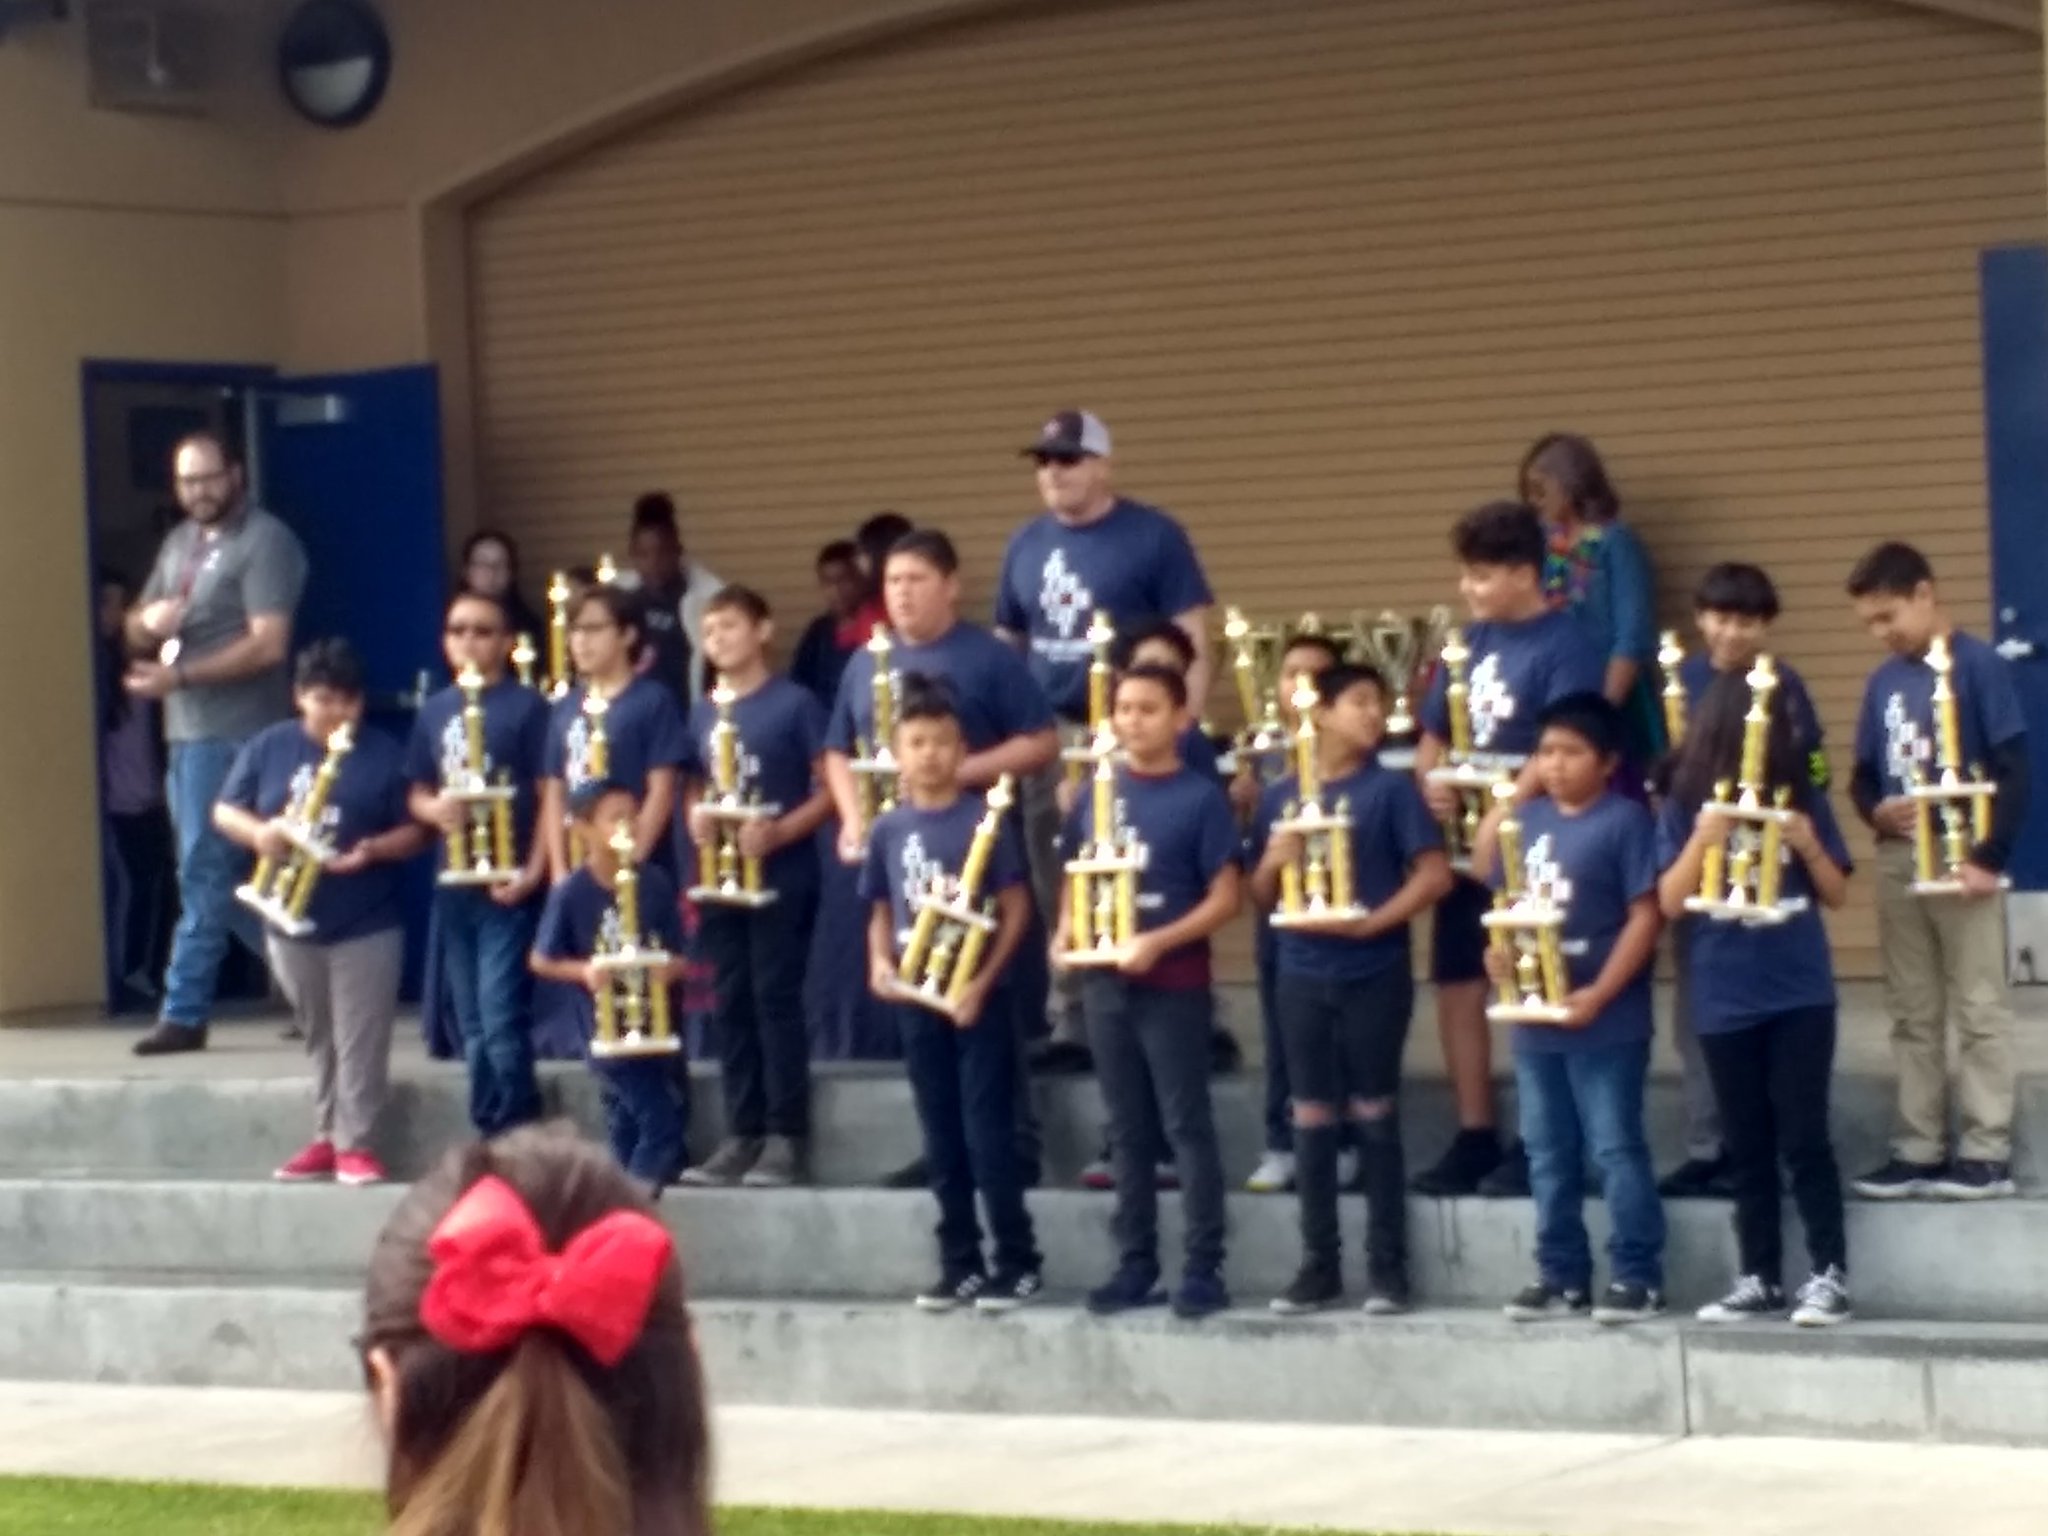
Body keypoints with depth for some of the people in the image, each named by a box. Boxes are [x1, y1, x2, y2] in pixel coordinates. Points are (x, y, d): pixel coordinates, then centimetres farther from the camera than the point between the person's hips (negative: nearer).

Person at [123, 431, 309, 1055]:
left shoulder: (264, 541, -9)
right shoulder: (180, 542, 17)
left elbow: (268, 645, -18)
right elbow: (136, 628, 21)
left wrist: (177, 677, -21)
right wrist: (148, 620, -5)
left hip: (234, 736, -9)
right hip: (187, 733, 9)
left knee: (205, 873, -7)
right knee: (226, 875, 11)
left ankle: (185, 1013, -4)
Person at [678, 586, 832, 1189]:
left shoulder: (795, 704, -6)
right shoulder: (702, 712, 12)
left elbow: (830, 786, -8)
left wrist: (781, 831, -21)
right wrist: (695, 817, -3)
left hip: (781, 878, -6)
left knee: (776, 998, -5)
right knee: (730, 1003, 7)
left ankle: (785, 1135, -1)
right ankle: (742, 1134, 12)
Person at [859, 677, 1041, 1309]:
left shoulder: (986, 820, -6)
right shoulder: (889, 828, 6)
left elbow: (1015, 909, -6)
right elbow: (882, 912, 14)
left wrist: (982, 982, -15)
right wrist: (880, 962, -6)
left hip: (978, 997, -4)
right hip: (917, 999, 4)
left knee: (988, 1133, -4)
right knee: (942, 1138, 9)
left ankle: (1019, 1263, 3)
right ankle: (960, 1264, 16)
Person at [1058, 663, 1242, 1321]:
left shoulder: (1201, 797, -6)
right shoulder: (1097, 793, 8)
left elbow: (1224, 899, -8)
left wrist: (1158, 943, -20)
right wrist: (1065, 931, -1)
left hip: (1173, 985, -5)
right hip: (1105, 983, 5)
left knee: (1187, 1127, -3)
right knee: (1128, 1129, 10)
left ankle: (1203, 1271, -1)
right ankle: (1136, 1266, 15)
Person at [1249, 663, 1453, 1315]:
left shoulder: (1390, 788, -2)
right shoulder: (1282, 795, 8)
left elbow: (1435, 876, -8)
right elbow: (1260, 895, 13)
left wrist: (1370, 923, -16)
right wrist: (1274, 861, -9)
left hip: (1374, 974, -3)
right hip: (1302, 975, 3)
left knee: (1375, 1116, 1)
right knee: (1312, 1118, 6)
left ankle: (1387, 1267, 6)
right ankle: (1319, 1265, 12)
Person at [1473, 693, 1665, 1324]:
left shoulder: (1625, 821, -9)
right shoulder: (1525, 820, 9)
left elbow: (1644, 917, -12)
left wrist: (1599, 994, -19)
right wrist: (1497, 949, -5)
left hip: (1606, 1021, -7)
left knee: (1615, 1148, -2)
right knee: (1548, 1152, 12)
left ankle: (1638, 1275, 4)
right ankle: (1561, 1273, 20)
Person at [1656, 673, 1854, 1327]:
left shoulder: (1802, 799, 2)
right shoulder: (1685, 807, 1)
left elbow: (1837, 894, 5)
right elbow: (1670, 901, -4)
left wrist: (1809, 846, -13)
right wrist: (1703, 840, -17)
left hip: (1800, 995, -1)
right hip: (1725, 1002, 1)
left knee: (1803, 1136, -4)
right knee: (1748, 1145, 8)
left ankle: (1830, 1274, 0)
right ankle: (1759, 1279, 13)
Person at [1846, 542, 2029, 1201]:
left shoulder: (1978, 665, -8)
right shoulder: (1883, 681, 10)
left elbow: (2013, 770, -10)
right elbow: (1864, 774, 15)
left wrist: (1990, 857, -16)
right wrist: (1876, 811, -7)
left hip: (1961, 859, -6)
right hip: (1898, 862, 6)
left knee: (1979, 1010, 0)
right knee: (1912, 1015, 9)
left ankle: (1987, 1153, 2)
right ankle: (1920, 1149, 14)